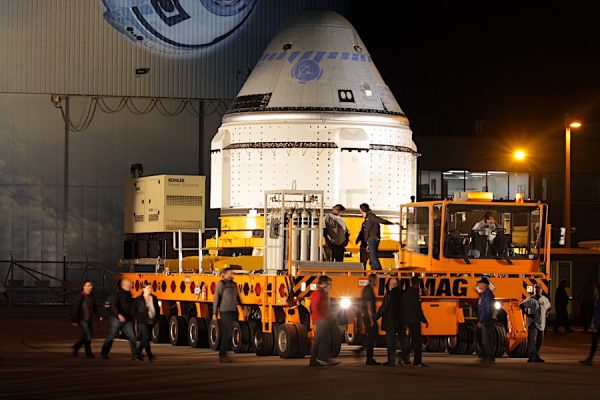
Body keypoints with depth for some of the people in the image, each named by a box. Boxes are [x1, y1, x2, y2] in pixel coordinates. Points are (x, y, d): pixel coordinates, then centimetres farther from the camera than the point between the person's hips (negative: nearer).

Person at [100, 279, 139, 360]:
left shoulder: (129, 294, 15)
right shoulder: (117, 294, -9)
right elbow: (113, 306, -20)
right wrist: (119, 315, -32)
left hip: (127, 320, 7)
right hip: (117, 319, -7)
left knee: (132, 337, -2)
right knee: (111, 336, 3)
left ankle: (135, 355, -1)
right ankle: (104, 353, 15)